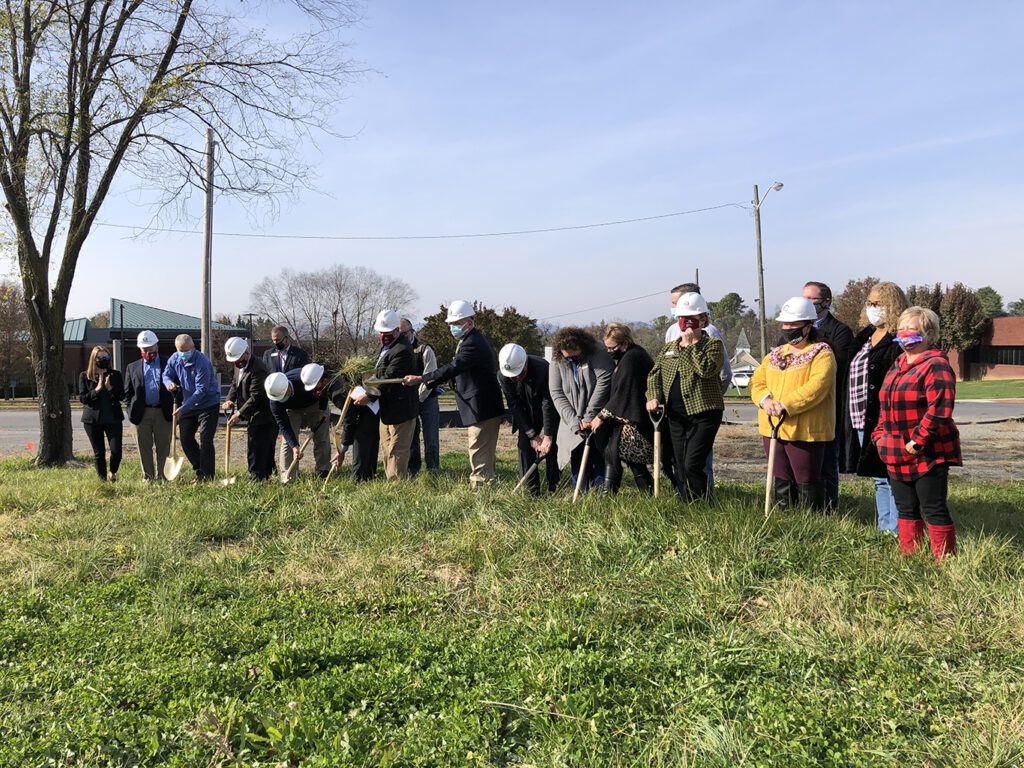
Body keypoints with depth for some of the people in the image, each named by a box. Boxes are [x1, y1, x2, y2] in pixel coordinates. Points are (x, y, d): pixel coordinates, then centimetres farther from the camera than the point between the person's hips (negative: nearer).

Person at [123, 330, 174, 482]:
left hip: (163, 413, -1)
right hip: (142, 414, 1)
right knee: (144, 448, 5)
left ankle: (161, 476, 13)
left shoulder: (168, 365, 8)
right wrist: (131, 411, -1)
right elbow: (127, 392, 12)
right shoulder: (132, 367, 12)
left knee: (163, 448, 4)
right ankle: (148, 477, 13)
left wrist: (175, 409, -4)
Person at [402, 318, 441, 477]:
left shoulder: (425, 350, -8)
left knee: (430, 438, -1)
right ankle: (413, 470, 19)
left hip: (426, 400, -4)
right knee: (410, 437, 10)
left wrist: (418, 398, -14)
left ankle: (433, 470, 6)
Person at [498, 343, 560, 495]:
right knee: (525, 444, -6)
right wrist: (532, 435, -18)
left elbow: (548, 404, -30)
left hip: (551, 412, -3)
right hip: (526, 413, 3)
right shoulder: (504, 375, -23)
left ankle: (553, 488, 1)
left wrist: (548, 436, -28)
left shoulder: (542, 369, -35)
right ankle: (532, 490, -1)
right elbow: (514, 406, -17)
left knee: (551, 446, -8)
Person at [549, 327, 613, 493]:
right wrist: (575, 422, -16)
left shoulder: (599, 355, -11)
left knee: (600, 462, -4)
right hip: (574, 426, 3)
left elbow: (603, 383, -19)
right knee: (578, 463, 1)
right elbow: (557, 395, -5)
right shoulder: (557, 363, 0)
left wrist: (589, 417, -21)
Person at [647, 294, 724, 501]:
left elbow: (706, 369, -20)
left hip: (703, 414, -6)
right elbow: (655, 373, 15)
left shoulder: (713, 344, -2)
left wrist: (692, 344, -15)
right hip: (676, 416, 6)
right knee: (680, 468, 11)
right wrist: (653, 396, -2)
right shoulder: (669, 347, 16)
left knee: (693, 465, -16)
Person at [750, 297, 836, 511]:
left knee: (807, 483, 0)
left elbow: (816, 387, -20)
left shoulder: (822, 354, -5)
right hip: (772, 429, 7)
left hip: (804, 431, -7)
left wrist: (785, 405, -27)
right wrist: (765, 399, -12)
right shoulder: (775, 354, 17)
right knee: (782, 482, 15)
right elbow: (757, 381, 9)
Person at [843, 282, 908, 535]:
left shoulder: (898, 342, -12)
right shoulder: (864, 337, 16)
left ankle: (896, 531, 5)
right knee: (880, 478, 17)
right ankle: (884, 528, 26)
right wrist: (850, 417, 17)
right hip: (861, 421, 9)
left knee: (891, 477, -2)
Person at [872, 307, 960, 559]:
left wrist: (918, 440, -22)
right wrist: (879, 434, 11)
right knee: (906, 509, 15)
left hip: (928, 454, -9)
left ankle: (944, 560, 8)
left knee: (934, 510, -2)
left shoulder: (935, 365, -13)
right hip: (897, 456, 9)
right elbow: (885, 407, 23)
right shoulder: (897, 366, 15)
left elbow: (940, 407, -24)